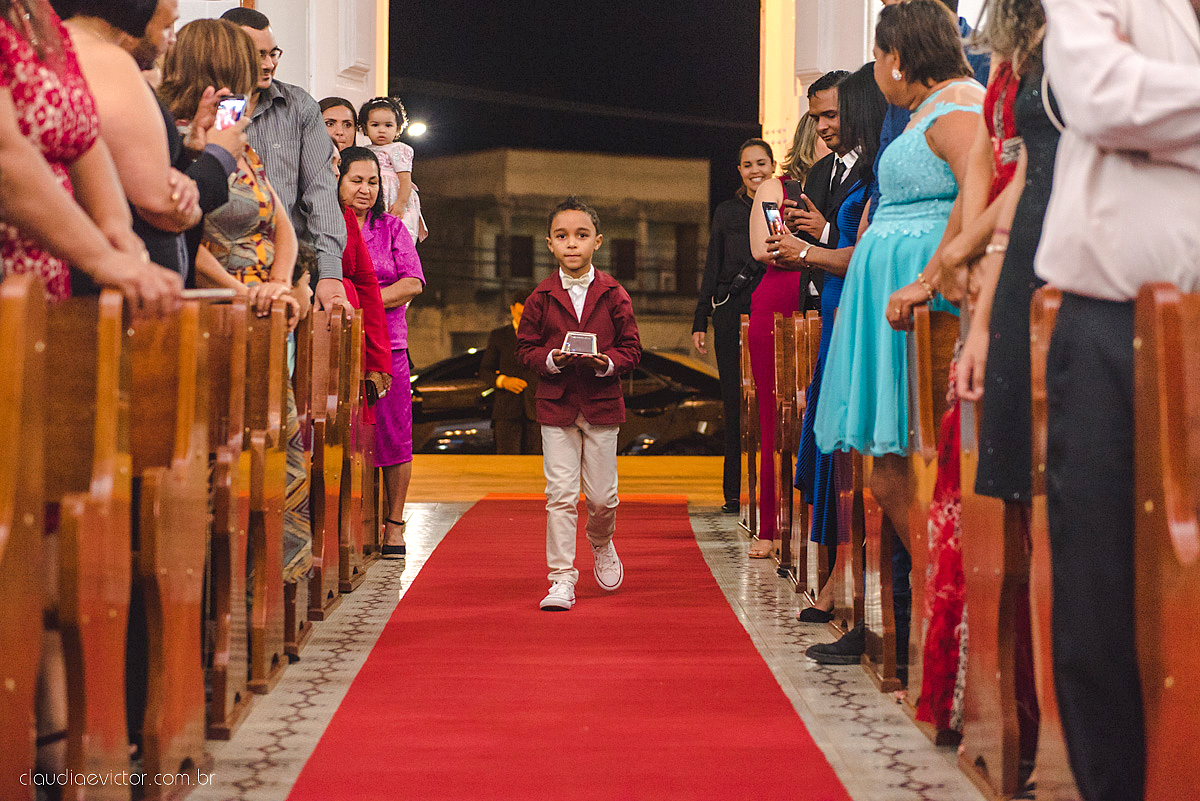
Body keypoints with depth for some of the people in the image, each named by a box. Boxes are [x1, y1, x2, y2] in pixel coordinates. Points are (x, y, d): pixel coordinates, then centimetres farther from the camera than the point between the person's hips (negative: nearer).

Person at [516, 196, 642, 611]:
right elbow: (525, 347, 4)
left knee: (602, 496, 6)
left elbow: (631, 348, 1)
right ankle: (561, 579, 2)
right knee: (560, 494, -4)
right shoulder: (542, 296, 0)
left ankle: (601, 544, 39)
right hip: (556, 405, 0)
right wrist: (551, 359, -15)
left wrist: (607, 362, -18)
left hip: (602, 404, 0)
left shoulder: (613, 294, -1)